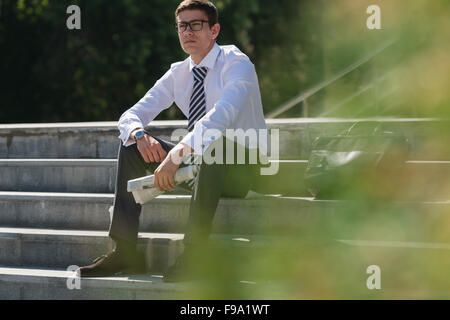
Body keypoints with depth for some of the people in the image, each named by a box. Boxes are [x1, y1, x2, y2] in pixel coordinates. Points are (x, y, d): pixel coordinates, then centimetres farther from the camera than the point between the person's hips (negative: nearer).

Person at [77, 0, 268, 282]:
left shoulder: (236, 64, -14)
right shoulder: (179, 74, 6)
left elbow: (222, 115, -34)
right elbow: (131, 115, 2)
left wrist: (178, 153, -45)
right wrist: (139, 134, -24)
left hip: (243, 169, -7)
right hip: (200, 166, 7)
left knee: (215, 142, -39)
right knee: (132, 143, -6)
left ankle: (193, 256, -42)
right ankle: (125, 251, -12)